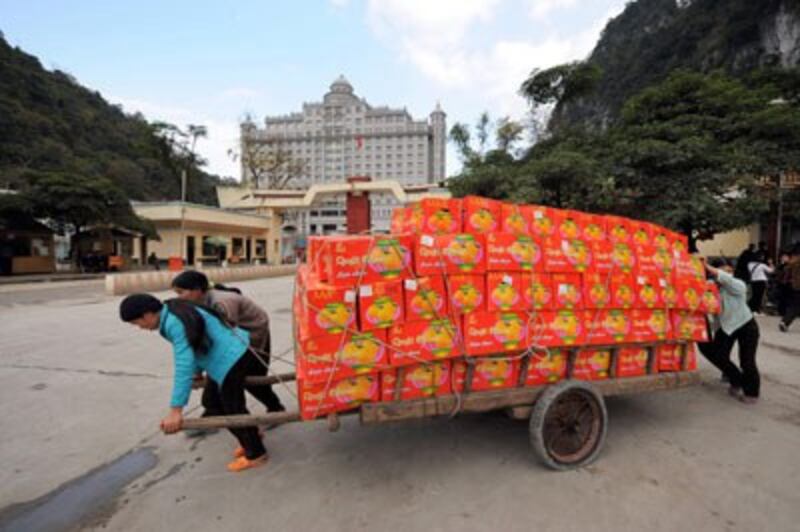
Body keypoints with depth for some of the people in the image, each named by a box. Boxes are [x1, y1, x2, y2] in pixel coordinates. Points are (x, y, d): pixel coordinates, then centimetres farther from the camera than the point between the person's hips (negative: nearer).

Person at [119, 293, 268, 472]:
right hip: (234, 354, 10)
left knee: (232, 408, 5)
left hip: (232, 359, -10)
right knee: (219, 404, 20)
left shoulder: (175, 324, -23)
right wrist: (197, 372, 28)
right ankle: (250, 440, 36)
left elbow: (183, 365, -28)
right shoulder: (175, 311, 8)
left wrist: (176, 410, -28)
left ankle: (256, 453, 22)